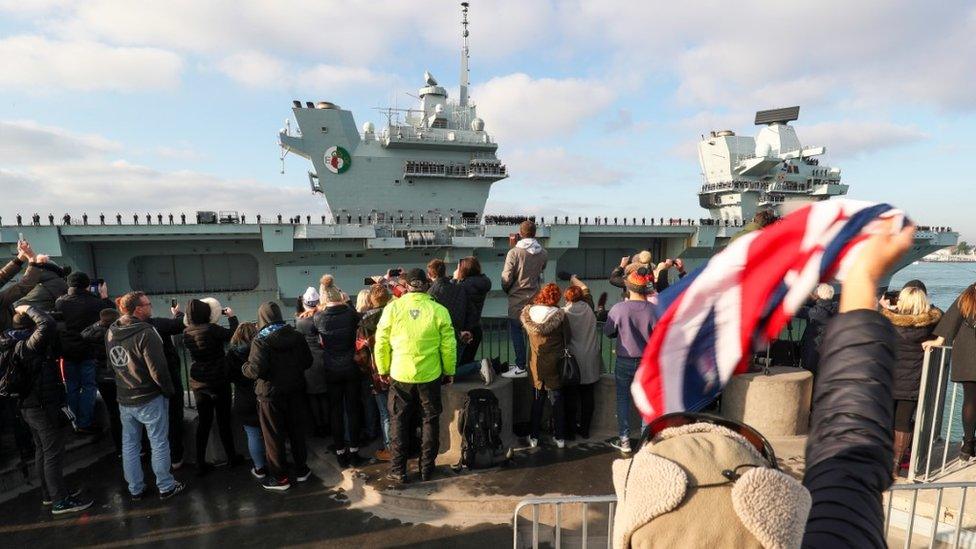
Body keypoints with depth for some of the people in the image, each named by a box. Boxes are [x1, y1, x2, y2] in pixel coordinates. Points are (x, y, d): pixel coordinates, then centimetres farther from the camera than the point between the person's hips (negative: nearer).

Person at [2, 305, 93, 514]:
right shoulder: (28, 345, -24)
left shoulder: (11, 345, 5)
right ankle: (60, 501, 3)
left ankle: (49, 493, 31)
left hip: (29, 406, 10)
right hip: (44, 407, -10)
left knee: (42, 450, 19)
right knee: (54, 452, -3)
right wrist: (28, 309, -24)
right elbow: (47, 324, -38)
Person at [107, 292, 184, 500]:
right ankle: (166, 487, 17)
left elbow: (112, 364, 12)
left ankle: (135, 489, 29)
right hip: (150, 399, -7)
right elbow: (158, 370, -22)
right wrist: (168, 390, -8)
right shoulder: (145, 333, -22)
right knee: (159, 444, 7)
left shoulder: (111, 333, 2)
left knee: (129, 445, 16)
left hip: (124, 400, 7)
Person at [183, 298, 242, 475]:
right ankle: (231, 458, 24)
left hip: (198, 384, 5)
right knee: (224, 421, 9)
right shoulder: (212, 329, -21)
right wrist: (231, 316, 1)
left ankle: (200, 464, 17)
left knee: (204, 422, 13)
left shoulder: (186, 333, -2)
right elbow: (233, 335, -11)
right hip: (218, 382, -5)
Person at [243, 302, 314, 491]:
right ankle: (301, 470, 28)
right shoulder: (296, 336, -1)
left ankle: (279, 478, 18)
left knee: (273, 436, 8)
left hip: (271, 394, -5)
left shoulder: (260, 340, -16)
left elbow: (256, 370, -22)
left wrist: (244, 367, -2)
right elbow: (307, 362, 2)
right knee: (297, 430, 16)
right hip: (295, 390, 5)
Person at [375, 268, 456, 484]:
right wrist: (449, 371, 10)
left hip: (400, 376, 0)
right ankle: (427, 468, 27)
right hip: (430, 376, 0)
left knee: (399, 422, 16)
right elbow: (449, 346, -5)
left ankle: (398, 471, 23)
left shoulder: (392, 308, -8)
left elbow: (381, 343, -3)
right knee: (430, 421, 17)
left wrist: (383, 370, 11)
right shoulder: (439, 310, -9)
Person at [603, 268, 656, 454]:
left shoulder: (618, 309, -18)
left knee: (623, 399, 13)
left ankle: (624, 440, 19)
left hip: (624, 361, -1)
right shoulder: (654, 310, -16)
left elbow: (607, 332, -4)